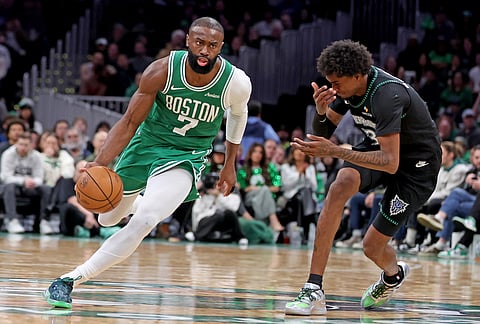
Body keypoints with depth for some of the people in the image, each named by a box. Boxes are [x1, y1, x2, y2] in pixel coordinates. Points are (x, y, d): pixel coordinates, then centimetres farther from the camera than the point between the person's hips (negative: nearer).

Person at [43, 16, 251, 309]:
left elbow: (238, 115, 6)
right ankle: (153, 202, 55)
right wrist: (99, 164, -27)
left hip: (186, 157, -2)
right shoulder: (162, 71, -22)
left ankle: (71, 279, -21)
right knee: (108, 218, 19)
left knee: (143, 222, -27)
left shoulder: (236, 82, -20)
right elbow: (130, 122, -14)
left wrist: (230, 165, 14)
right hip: (147, 142, 2)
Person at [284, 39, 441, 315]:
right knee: (339, 188, -25)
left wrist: (334, 151, -43)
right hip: (381, 147, 6)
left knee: (373, 246, -5)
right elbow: (323, 133, 1)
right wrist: (321, 111, -22)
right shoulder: (349, 86, -10)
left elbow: (391, 163, -40)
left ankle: (394, 274, 36)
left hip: (417, 164, -6)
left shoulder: (386, 95, -34)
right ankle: (314, 289, -25)